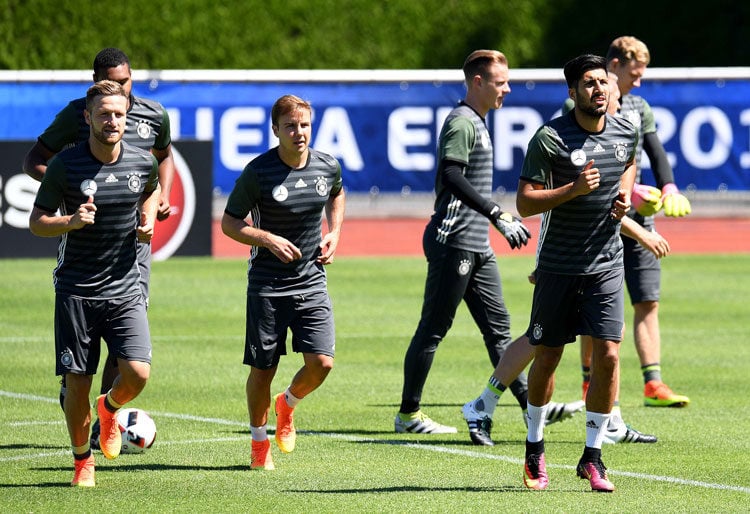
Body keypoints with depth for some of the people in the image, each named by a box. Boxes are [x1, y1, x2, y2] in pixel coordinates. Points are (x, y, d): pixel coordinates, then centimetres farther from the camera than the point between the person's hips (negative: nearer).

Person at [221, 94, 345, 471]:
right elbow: (229, 223, -4)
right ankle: (259, 443, 23)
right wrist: (268, 240, -18)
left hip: (312, 282, 3)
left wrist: (334, 232, 9)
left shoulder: (327, 167, -1)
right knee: (263, 369, 3)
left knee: (321, 362, -9)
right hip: (267, 284, -3)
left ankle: (287, 405, 24)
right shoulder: (258, 172, -12)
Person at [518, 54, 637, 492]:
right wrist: (573, 189, -26)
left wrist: (624, 196, 6)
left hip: (607, 264, 3)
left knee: (608, 355, -7)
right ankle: (535, 448, 26)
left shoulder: (627, 132, 1)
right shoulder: (550, 139, -13)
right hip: (558, 267, -3)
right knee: (547, 357, 6)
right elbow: (524, 203, -14)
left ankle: (593, 456, 4)